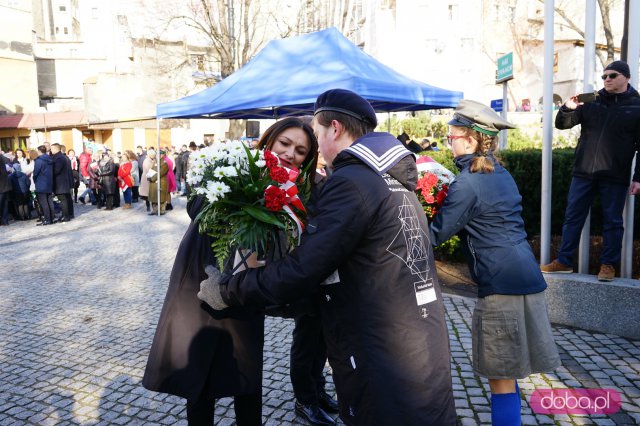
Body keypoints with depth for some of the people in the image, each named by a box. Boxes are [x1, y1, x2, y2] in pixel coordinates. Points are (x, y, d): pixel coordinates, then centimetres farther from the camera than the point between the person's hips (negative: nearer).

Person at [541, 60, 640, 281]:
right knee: (572, 217, 4)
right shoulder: (591, 102, 9)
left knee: (612, 222, 5)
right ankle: (564, 261, 12)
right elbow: (562, 124, 11)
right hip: (583, 172, 3)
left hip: (615, 177, -2)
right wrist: (568, 108, -10)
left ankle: (608, 264, 16)